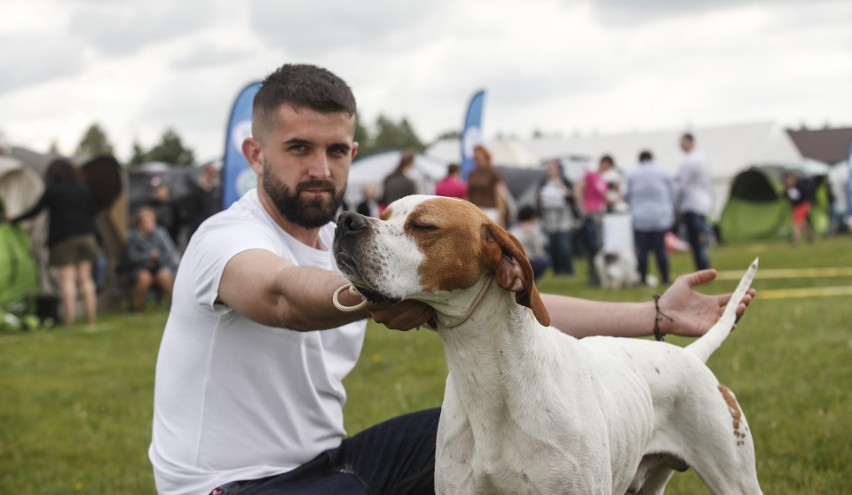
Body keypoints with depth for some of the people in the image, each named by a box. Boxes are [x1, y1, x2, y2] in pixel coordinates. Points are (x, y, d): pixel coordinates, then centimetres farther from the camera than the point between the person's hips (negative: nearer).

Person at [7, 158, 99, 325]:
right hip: (86, 236, 5)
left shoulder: (52, 190, -5)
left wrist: (14, 219, 6)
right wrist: (92, 236, 19)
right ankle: (91, 314, 4)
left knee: (66, 279, -4)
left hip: (63, 238, -4)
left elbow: (36, 210, -5)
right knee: (85, 277, 7)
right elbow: (93, 212, 10)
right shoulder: (83, 189, 10)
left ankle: (69, 316, -8)